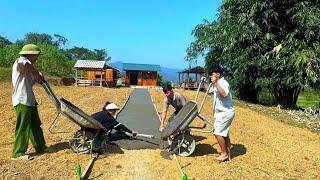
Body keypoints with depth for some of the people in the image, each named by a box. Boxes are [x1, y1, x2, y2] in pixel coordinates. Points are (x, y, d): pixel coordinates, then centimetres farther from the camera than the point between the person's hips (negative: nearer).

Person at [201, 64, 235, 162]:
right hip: (223, 112, 10)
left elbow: (224, 94, -39)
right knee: (224, 134, 15)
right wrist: (204, 82, 16)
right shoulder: (217, 84, 12)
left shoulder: (223, 83, -18)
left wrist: (215, 83, -37)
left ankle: (224, 153, 4)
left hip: (225, 112, -10)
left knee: (218, 132, -10)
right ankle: (228, 154, 24)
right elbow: (209, 90, 30)